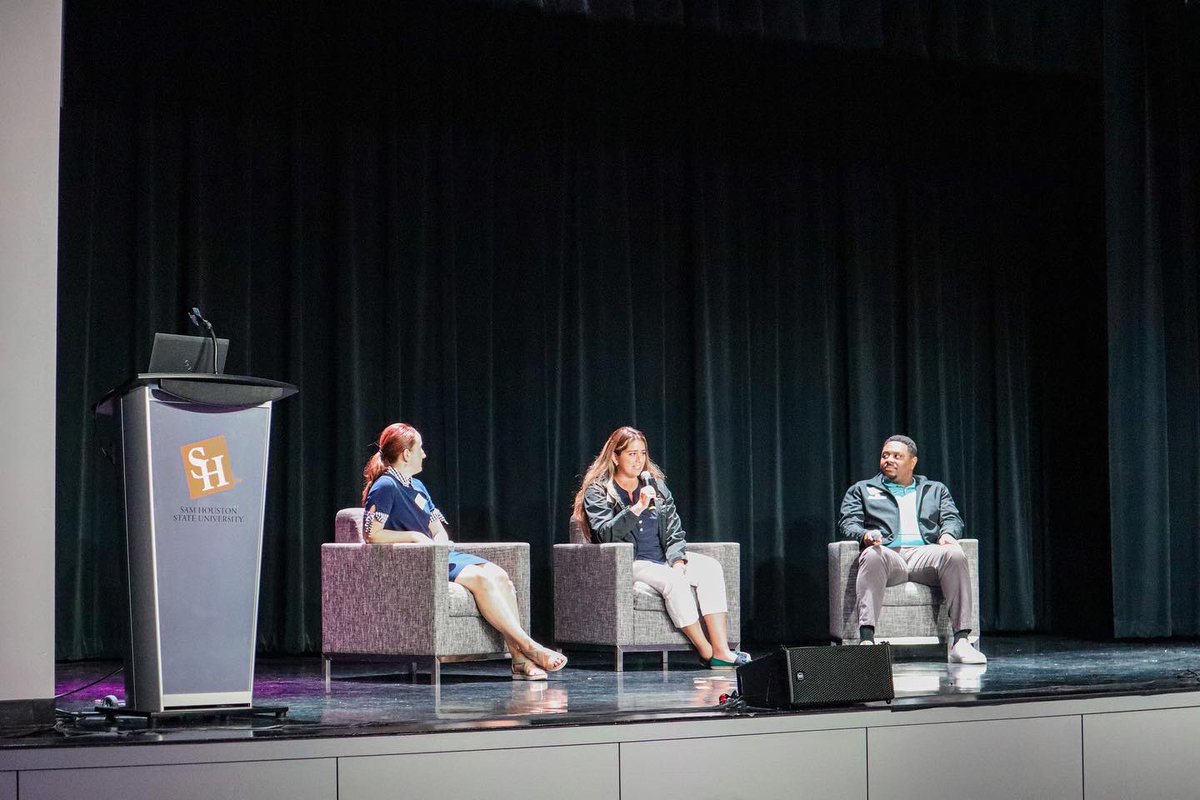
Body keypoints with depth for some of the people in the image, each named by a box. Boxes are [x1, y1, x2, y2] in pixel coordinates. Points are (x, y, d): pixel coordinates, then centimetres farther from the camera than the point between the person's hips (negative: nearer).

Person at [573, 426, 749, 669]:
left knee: (711, 567, -23)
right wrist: (637, 508, -23)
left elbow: (675, 532, 11)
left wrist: (677, 560, -8)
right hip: (628, 564, -5)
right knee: (672, 580, -35)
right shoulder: (597, 492, 2)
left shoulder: (657, 486, 17)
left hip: (664, 558, 5)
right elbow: (605, 534, -15)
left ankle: (721, 650, -33)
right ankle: (707, 653, -28)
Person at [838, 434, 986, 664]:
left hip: (924, 552, 1)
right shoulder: (861, 490, 27)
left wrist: (947, 534, -9)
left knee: (954, 554, -33)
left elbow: (952, 518, 17)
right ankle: (866, 640, -50)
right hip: (888, 553, -1)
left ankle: (961, 641, -38)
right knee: (872, 556, -39)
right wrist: (864, 535, -12)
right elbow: (848, 522, 13)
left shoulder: (935, 490, 31)